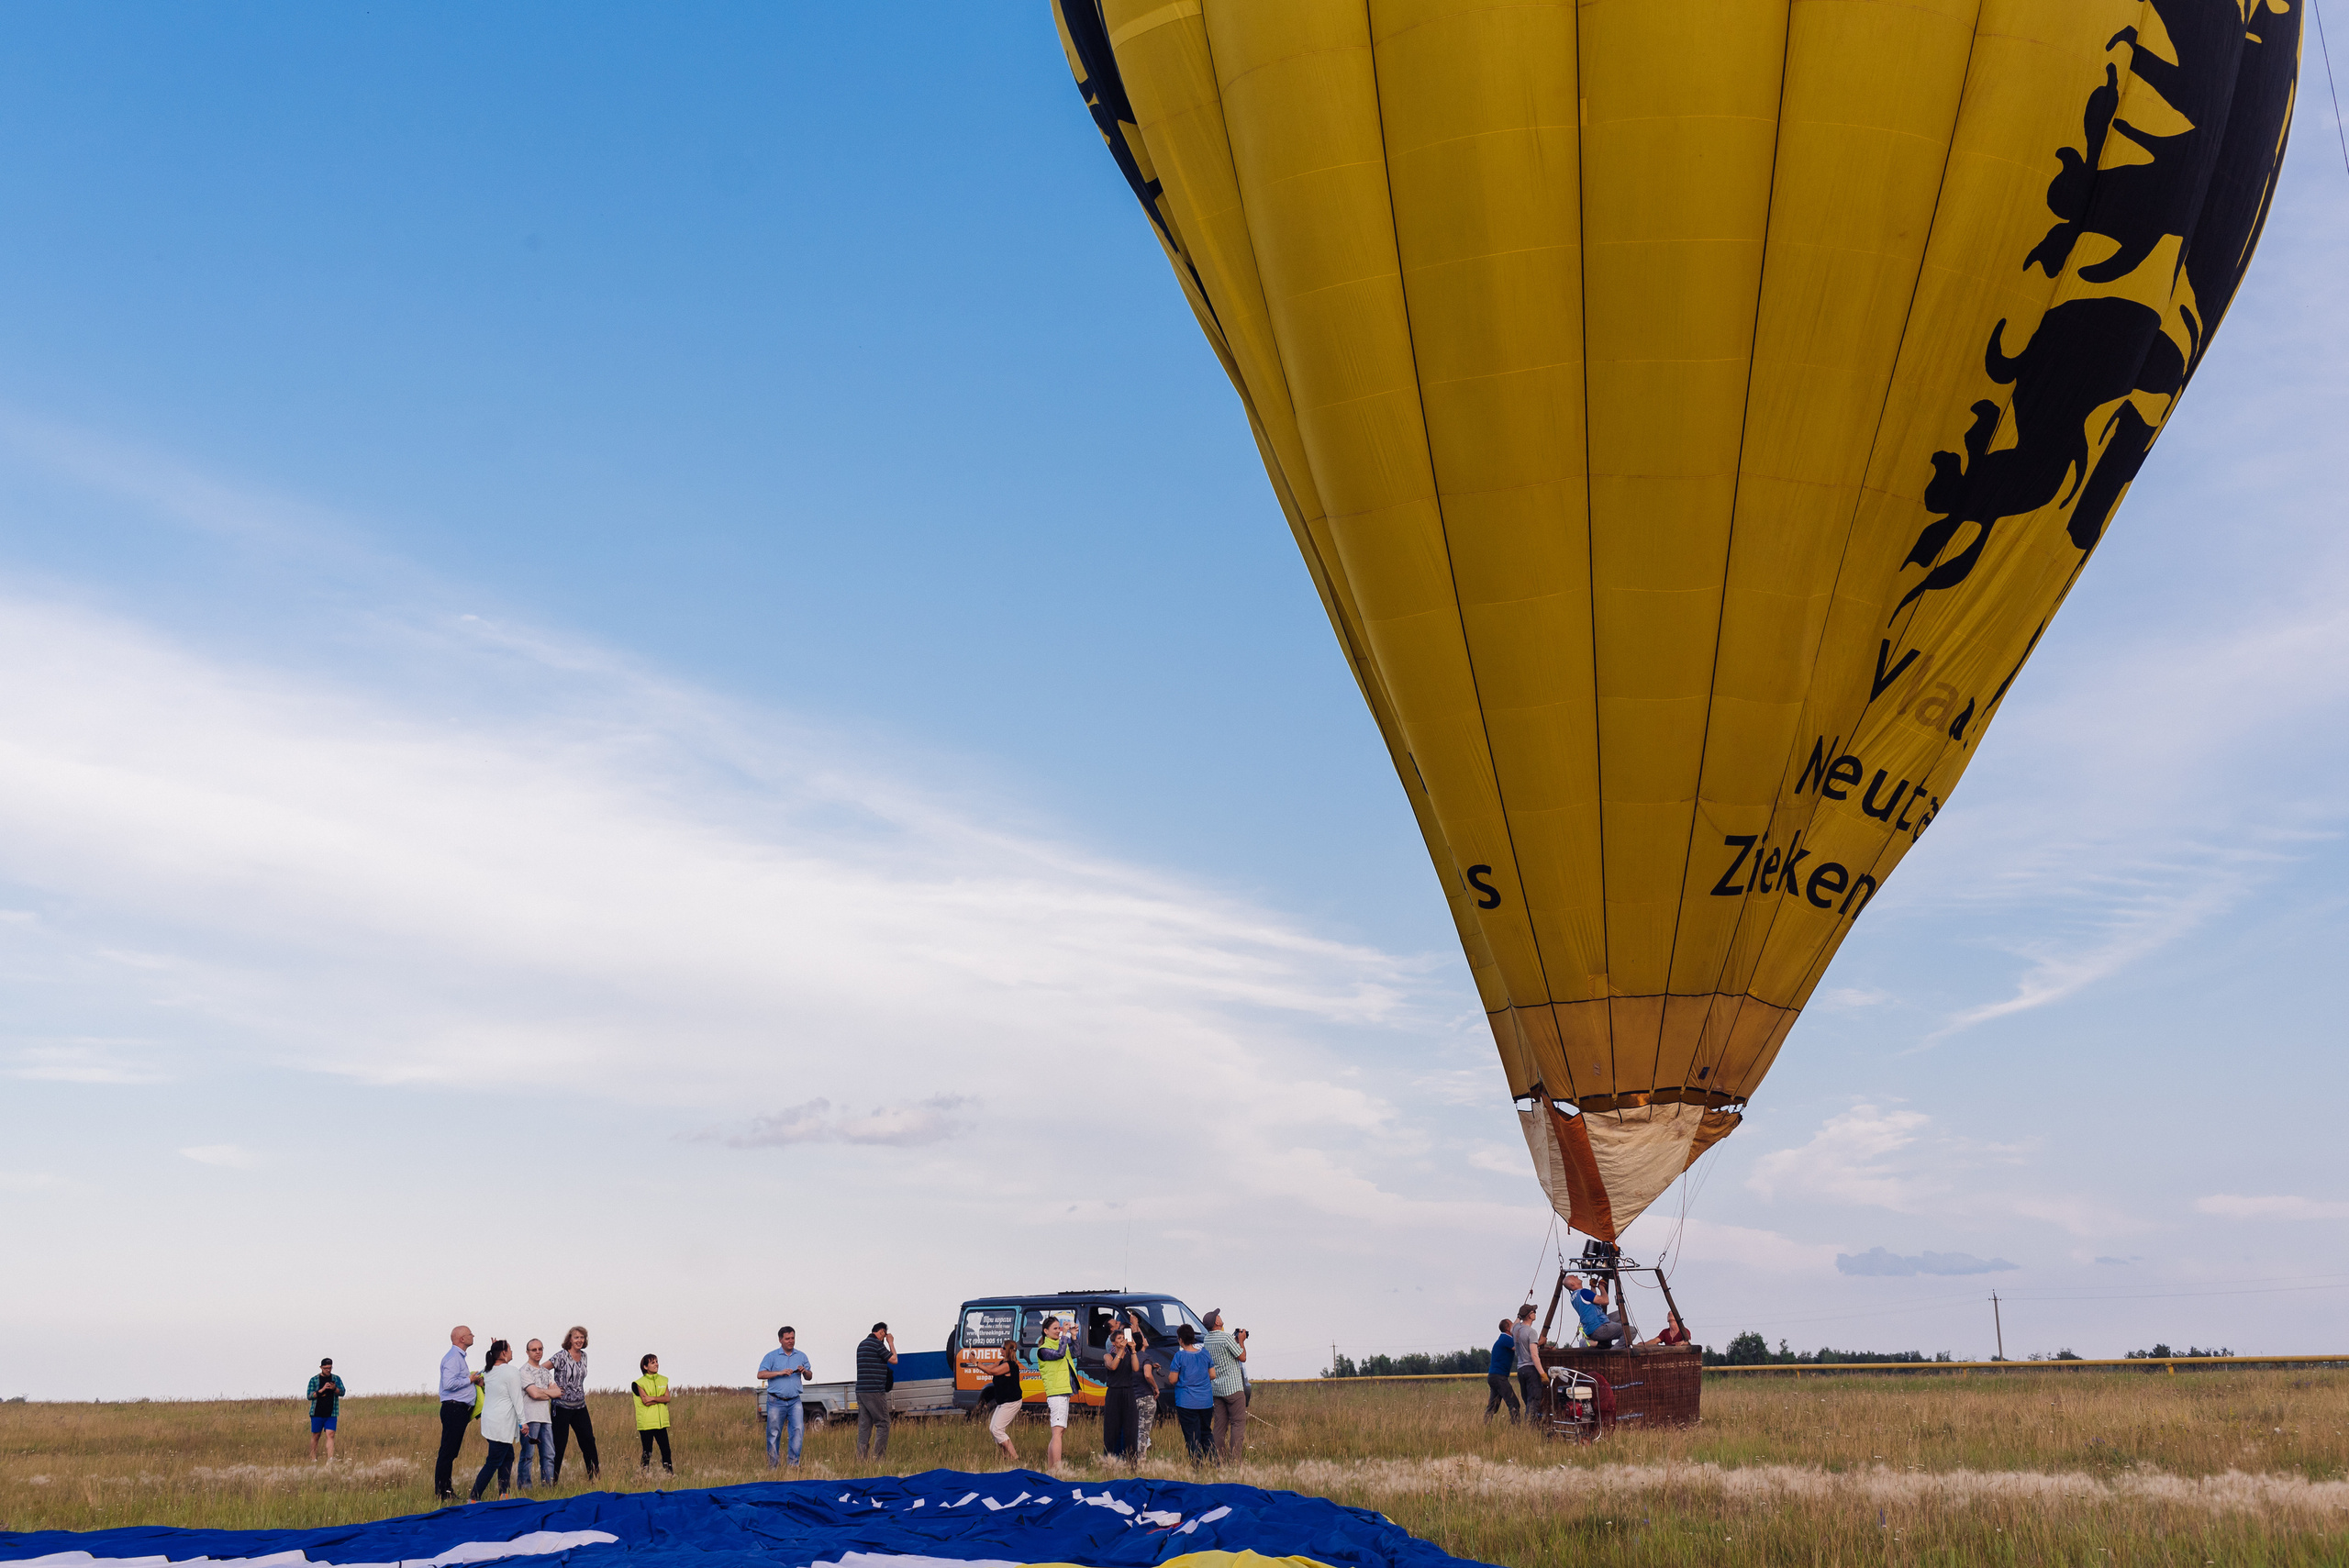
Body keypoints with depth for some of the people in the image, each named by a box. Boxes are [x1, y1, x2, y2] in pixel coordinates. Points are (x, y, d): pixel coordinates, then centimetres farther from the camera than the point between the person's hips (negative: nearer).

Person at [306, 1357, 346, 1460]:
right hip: (317, 1413, 0)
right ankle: (313, 1459, 19)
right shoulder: (314, 1380, 3)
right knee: (316, 1436, 6)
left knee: (330, 1435, -10)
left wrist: (334, 1389, -21)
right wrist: (322, 1390, -18)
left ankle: (330, 1460, -18)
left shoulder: (336, 1379, 9)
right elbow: (309, 1396, -5)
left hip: (331, 1414, 0)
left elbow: (342, 1393, 0)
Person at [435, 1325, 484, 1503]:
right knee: (447, 1453, -8)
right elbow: (449, 1383, -24)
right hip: (453, 1409, -11)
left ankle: (447, 1491, 16)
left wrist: (474, 1381, 13)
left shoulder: (459, 1357, 20)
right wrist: (470, 1379, -13)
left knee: (452, 1453, 12)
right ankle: (441, 1493, -7)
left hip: (460, 1410, 11)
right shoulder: (453, 1358, -13)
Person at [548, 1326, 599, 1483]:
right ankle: (552, 1480, 6)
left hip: (580, 1407, 6)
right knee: (559, 1443, -2)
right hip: (562, 1407, -6)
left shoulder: (584, 1356, 8)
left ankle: (595, 1476, 16)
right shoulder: (561, 1356, -12)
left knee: (588, 1440, 7)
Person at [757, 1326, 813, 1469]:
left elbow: (810, 1376, 17)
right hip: (776, 1402, -2)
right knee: (774, 1433, 2)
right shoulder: (772, 1356, 2)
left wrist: (804, 1371, -7)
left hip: (794, 1401, 2)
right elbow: (760, 1375, -7)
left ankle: (794, 1462, -8)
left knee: (799, 1429, -12)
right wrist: (780, 1373, -15)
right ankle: (772, 1465, 12)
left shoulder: (801, 1356, 12)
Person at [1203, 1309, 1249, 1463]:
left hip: (1216, 1389, 7)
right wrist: (1241, 1341, 5)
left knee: (1220, 1425, 9)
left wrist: (1236, 1341, 19)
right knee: (1238, 1423, -3)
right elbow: (1242, 1357, -9)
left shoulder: (1207, 1340, 7)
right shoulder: (1226, 1337, -16)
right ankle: (1234, 1460, -10)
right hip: (1233, 1387, -7)